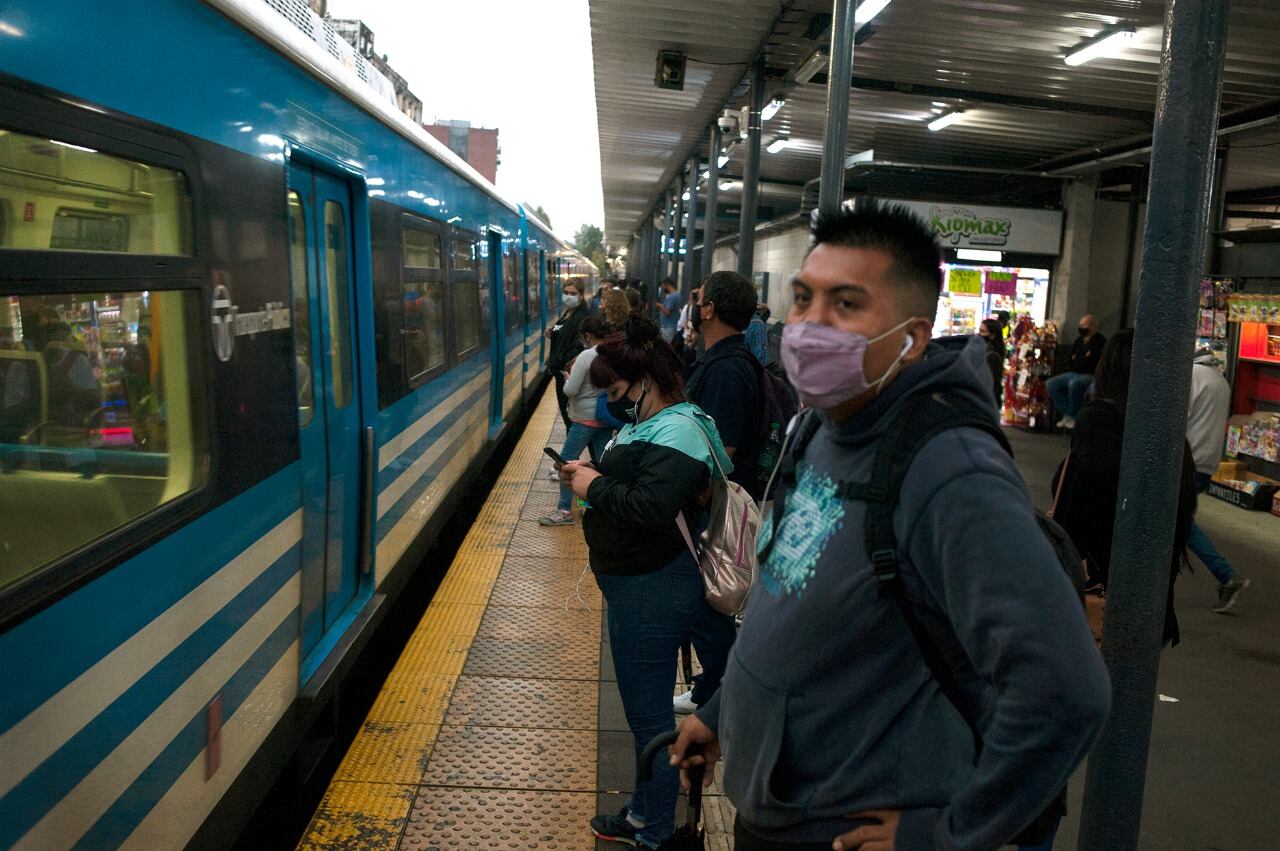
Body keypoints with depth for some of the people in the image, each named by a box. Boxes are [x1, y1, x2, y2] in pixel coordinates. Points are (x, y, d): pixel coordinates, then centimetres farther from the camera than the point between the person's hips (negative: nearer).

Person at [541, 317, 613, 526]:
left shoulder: (586, 356, -17)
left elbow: (570, 390, -18)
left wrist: (568, 379, 3)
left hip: (585, 419, -7)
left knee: (566, 461, 1)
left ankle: (565, 510, 3)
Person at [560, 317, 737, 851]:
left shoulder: (675, 433, -22)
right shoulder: (656, 423, 11)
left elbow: (651, 509, -33)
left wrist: (595, 487, -21)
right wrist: (594, 473, 5)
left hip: (651, 595, -11)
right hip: (646, 589, 11)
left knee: (649, 716, 6)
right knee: (648, 710, 22)